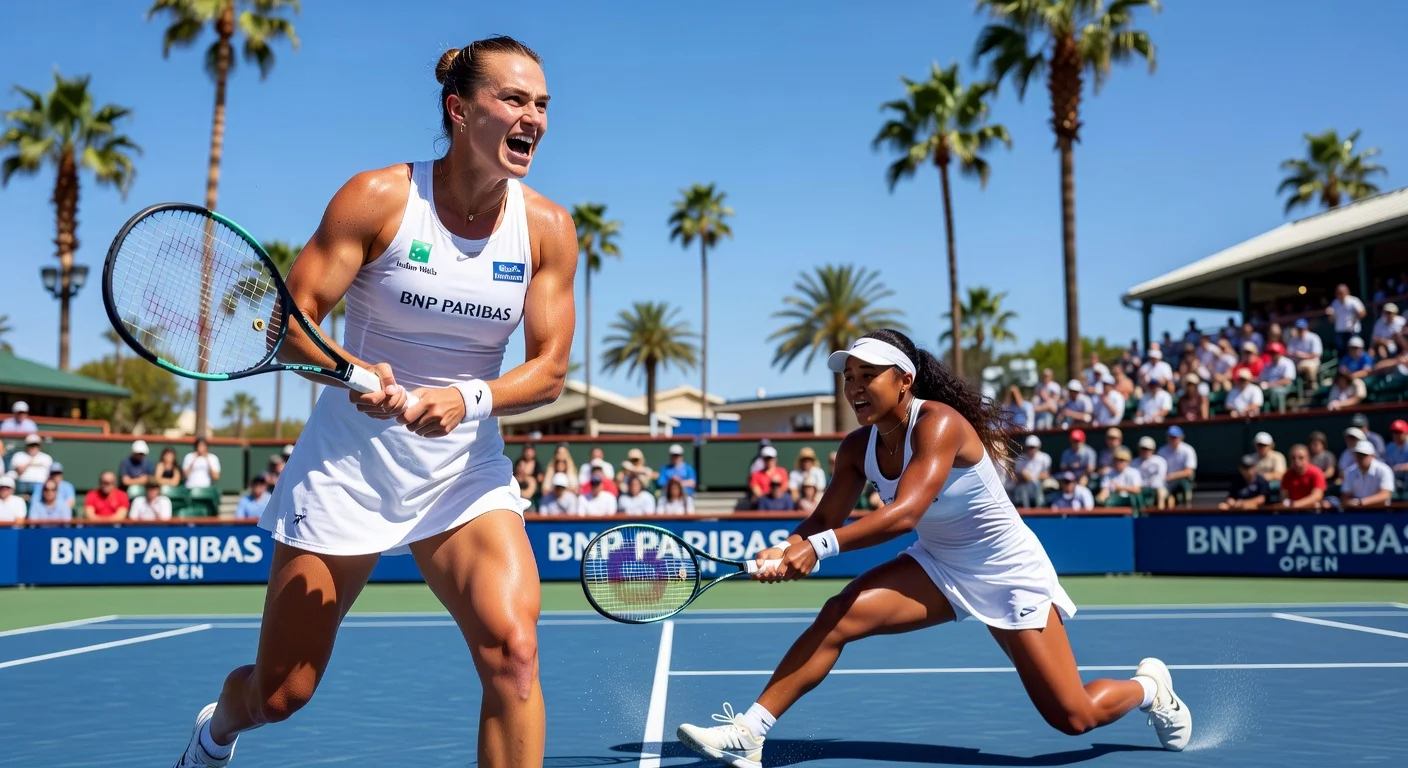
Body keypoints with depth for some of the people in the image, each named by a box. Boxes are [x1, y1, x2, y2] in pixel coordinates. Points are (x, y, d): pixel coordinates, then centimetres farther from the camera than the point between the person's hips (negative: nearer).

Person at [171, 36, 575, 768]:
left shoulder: (548, 228, -4)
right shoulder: (377, 198, -11)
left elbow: (548, 371, -7)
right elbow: (291, 329, -10)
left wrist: (468, 398, -26)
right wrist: (361, 375, -30)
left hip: (466, 471, 2)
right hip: (349, 464, -1)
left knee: (513, 649, -23)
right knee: (279, 694, 9)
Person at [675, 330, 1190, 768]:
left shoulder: (939, 423, -28)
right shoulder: (859, 448, -6)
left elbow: (904, 513, -40)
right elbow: (825, 519, -8)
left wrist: (820, 547, -51)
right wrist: (789, 550, -31)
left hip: (1011, 575, -5)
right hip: (939, 568, 5)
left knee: (1074, 718, -3)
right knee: (838, 615, -19)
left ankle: (1149, 685, 31)